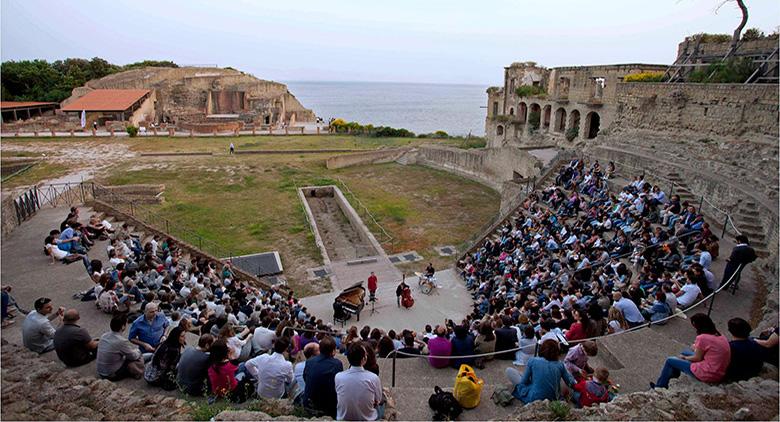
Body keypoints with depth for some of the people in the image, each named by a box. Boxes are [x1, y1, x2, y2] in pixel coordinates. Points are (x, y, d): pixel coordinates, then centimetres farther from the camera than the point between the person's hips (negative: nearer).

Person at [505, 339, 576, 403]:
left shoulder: (532, 361, -13)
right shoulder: (560, 364, -6)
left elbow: (524, 381, -3)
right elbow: (571, 383, 4)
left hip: (533, 399, -4)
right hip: (552, 399, 4)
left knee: (509, 371, 6)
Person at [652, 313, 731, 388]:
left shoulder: (702, 338, -21)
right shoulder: (719, 336, 4)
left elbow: (697, 358, -11)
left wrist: (684, 358, 6)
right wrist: (697, 347, 6)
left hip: (708, 375, -9)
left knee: (670, 361, 8)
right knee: (684, 352, 27)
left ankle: (659, 387, 24)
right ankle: (673, 374, 43)